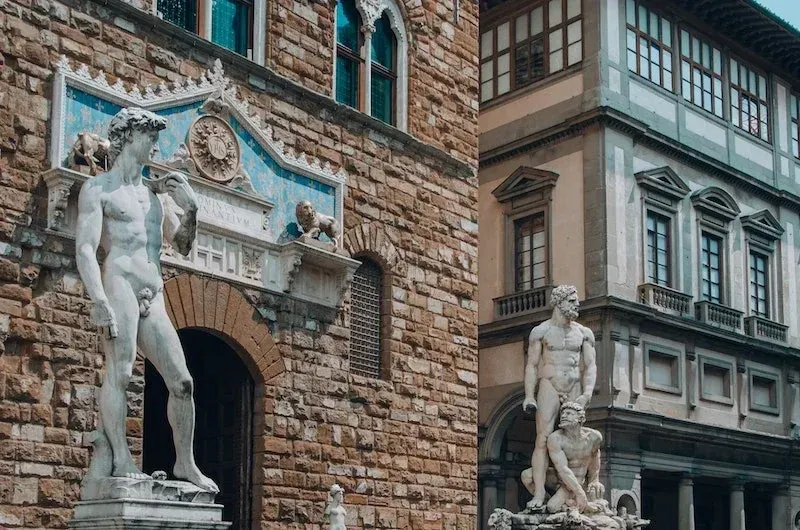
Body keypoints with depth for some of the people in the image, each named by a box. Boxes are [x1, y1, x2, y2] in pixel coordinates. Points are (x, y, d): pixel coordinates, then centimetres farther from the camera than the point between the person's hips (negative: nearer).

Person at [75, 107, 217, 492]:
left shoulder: (154, 191, 25)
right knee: (119, 371, -18)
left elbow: (182, 246, 27)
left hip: (153, 298, 6)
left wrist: (189, 209, 8)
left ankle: (185, 463, 11)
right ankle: (120, 459, -20)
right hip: (119, 283, -6)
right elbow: (85, 248, -6)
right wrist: (100, 302, -20)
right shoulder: (98, 188, 6)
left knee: (181, 382, 2)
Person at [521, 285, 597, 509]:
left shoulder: (584, 333, 12)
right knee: (544, 440, -11)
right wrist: (529, 396, -9)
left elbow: (590, 365, 7)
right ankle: (538, 495, -14)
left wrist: (587, 392, -9)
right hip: (549, 387, -4)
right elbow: (532, 365, 1)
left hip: (575, 390, 4)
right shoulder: (541, 331, 3)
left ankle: (532, 474, 12)